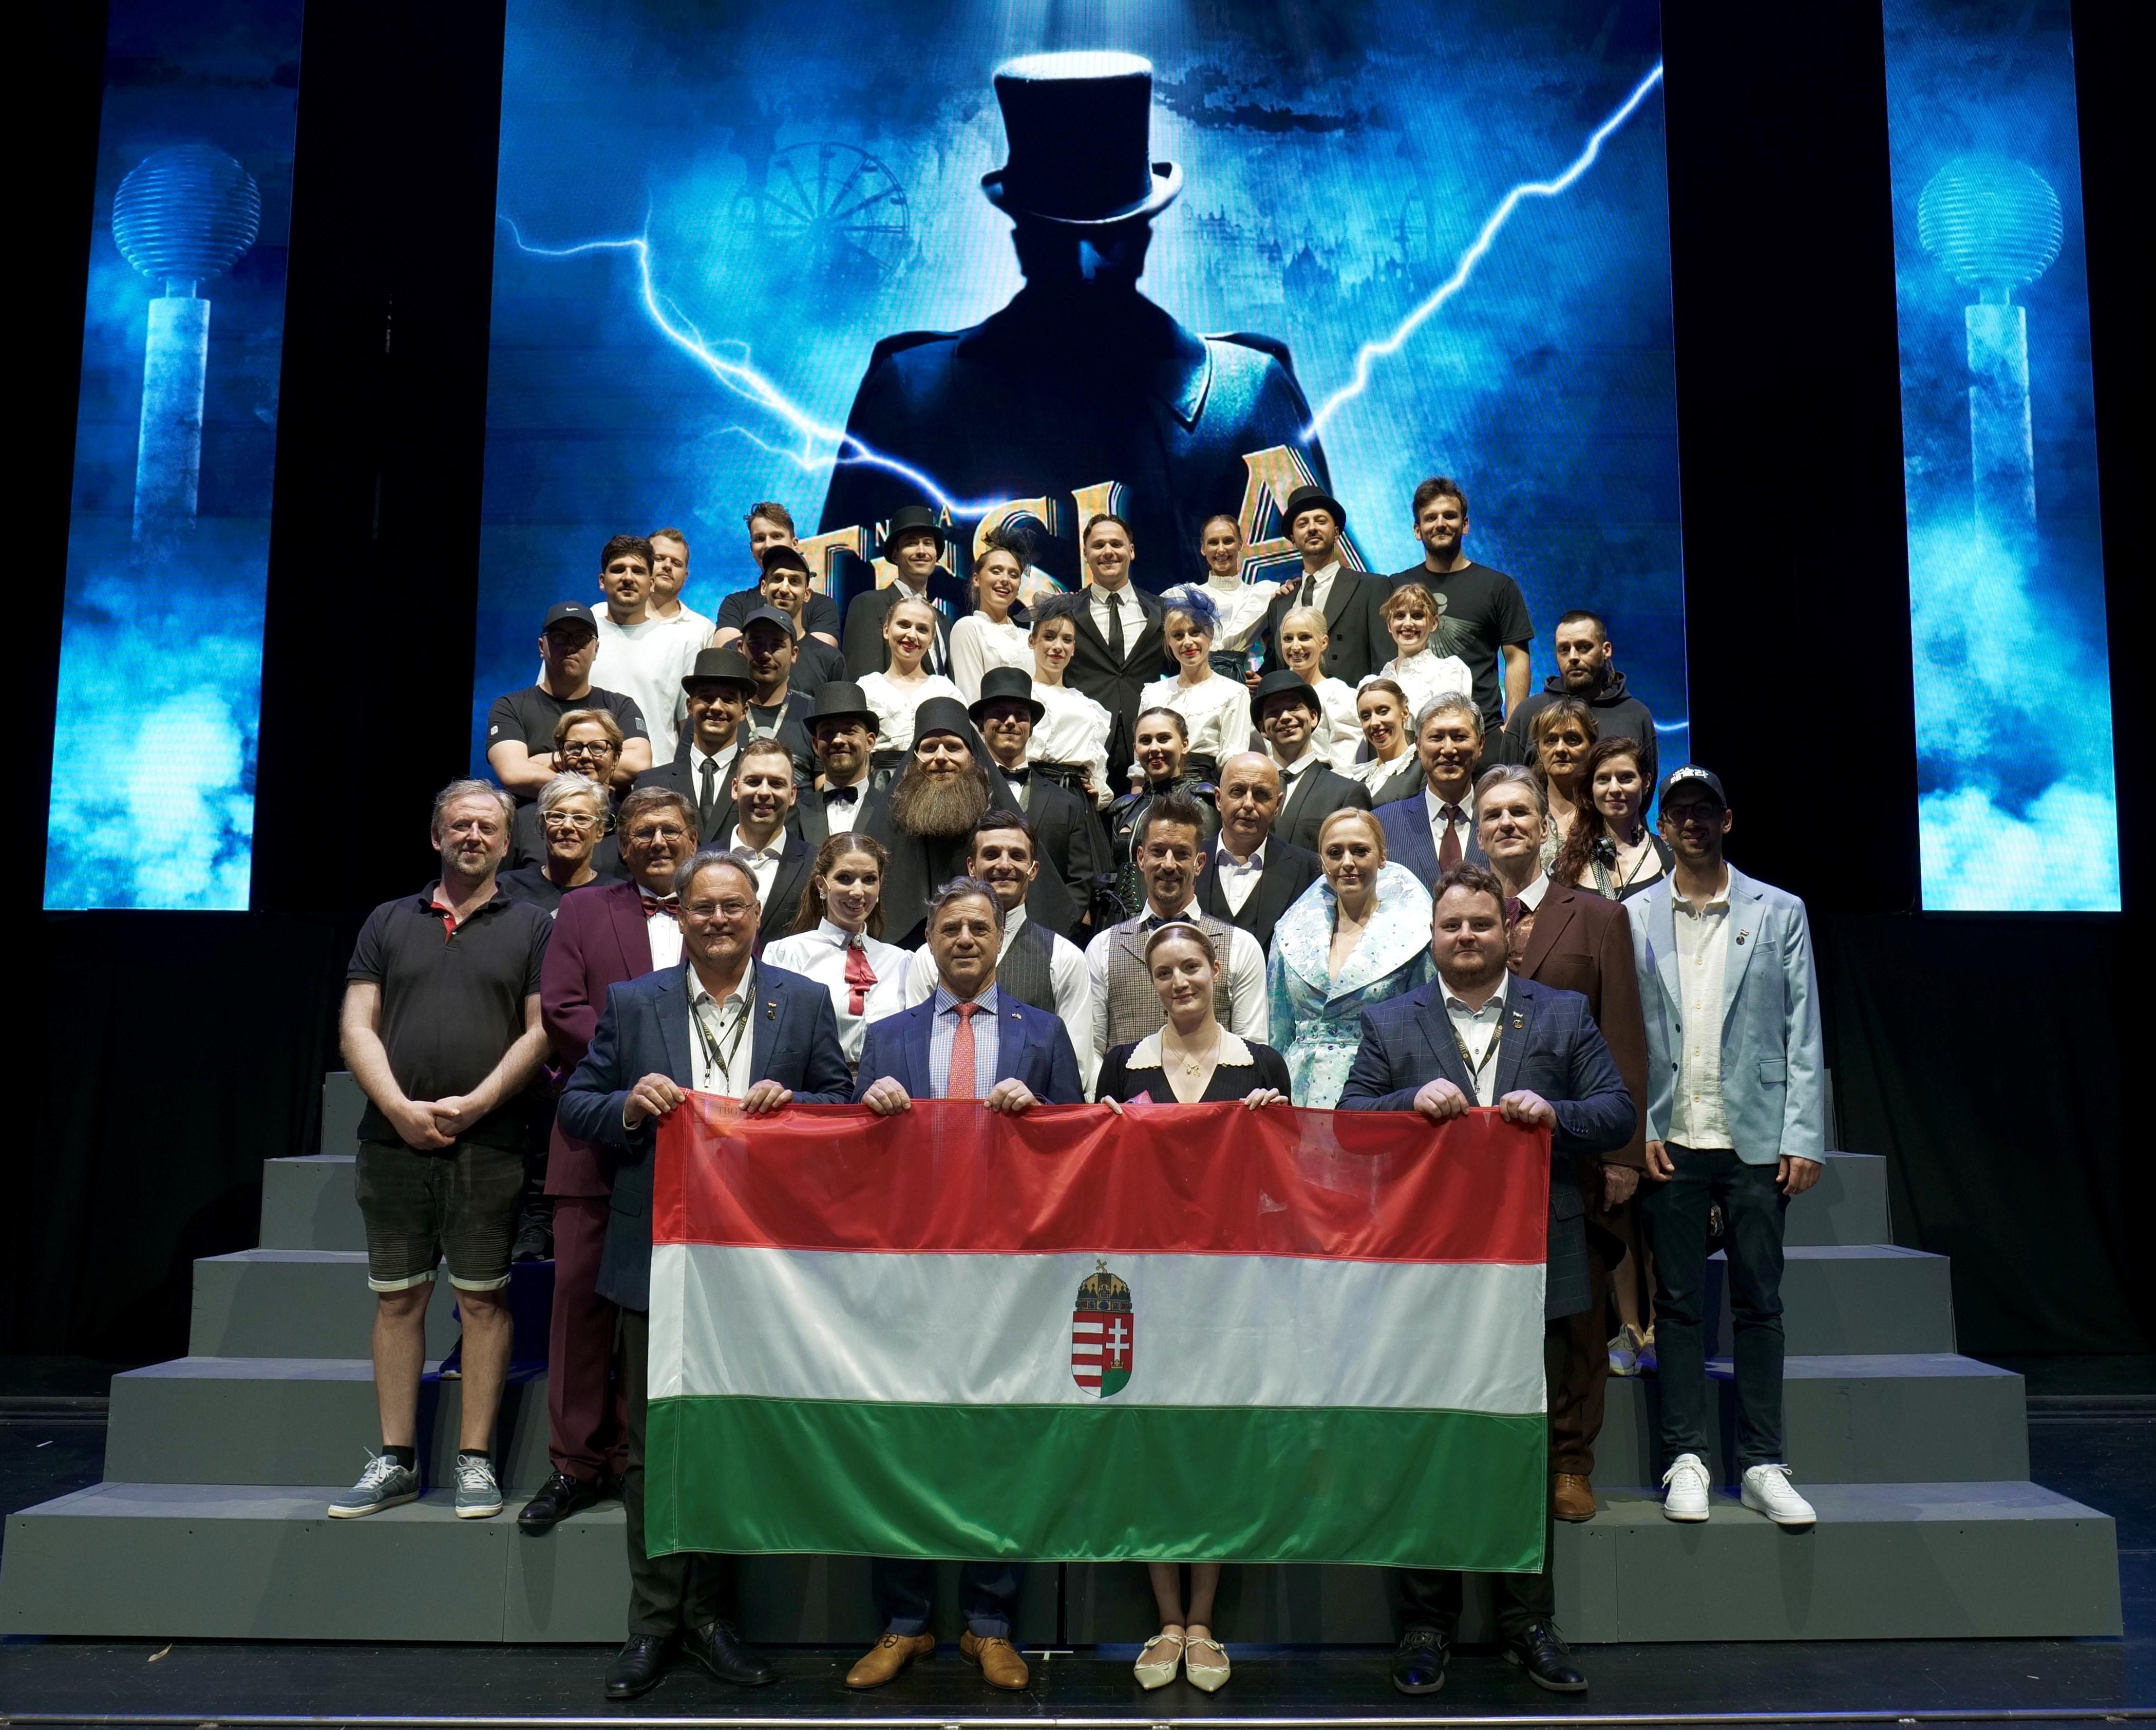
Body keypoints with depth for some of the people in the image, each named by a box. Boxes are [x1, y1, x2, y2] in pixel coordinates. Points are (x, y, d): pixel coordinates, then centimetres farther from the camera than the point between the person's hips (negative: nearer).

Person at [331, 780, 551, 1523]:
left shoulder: (532, 928, 7)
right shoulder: (389, 922, 13)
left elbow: (541, 1032, -1)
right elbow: (357, 1026, 6)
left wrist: (473, 1104, -12)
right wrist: (400, 1107, -8)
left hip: (488, 1145, -2)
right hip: (393, 1139, 2)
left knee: (483, 1298, 0)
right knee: (397, 1297, 6)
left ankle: (475, 1461, 7)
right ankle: (396, 1461, 15)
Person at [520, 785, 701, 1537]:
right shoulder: (583, 911, 13)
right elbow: (560, 1011, 2)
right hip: (598, 1130, 1)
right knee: (580, 1291, 0)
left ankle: (647, 1455, 13)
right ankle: (578, 1462, 11)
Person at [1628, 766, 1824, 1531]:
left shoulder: (1780, 913, 7)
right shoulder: (1633, 918, 7)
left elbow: (1803, 1034, 4)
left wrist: (1804, 1138, -3)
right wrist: (1638, 1130, -6)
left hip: (1756, 1138, 0)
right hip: (1670, 1141, 0)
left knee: (1759, 1304, 4)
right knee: (1678, 1304, 4)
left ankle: (1762, 1465, 12)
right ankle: (1686, 1460, 11)